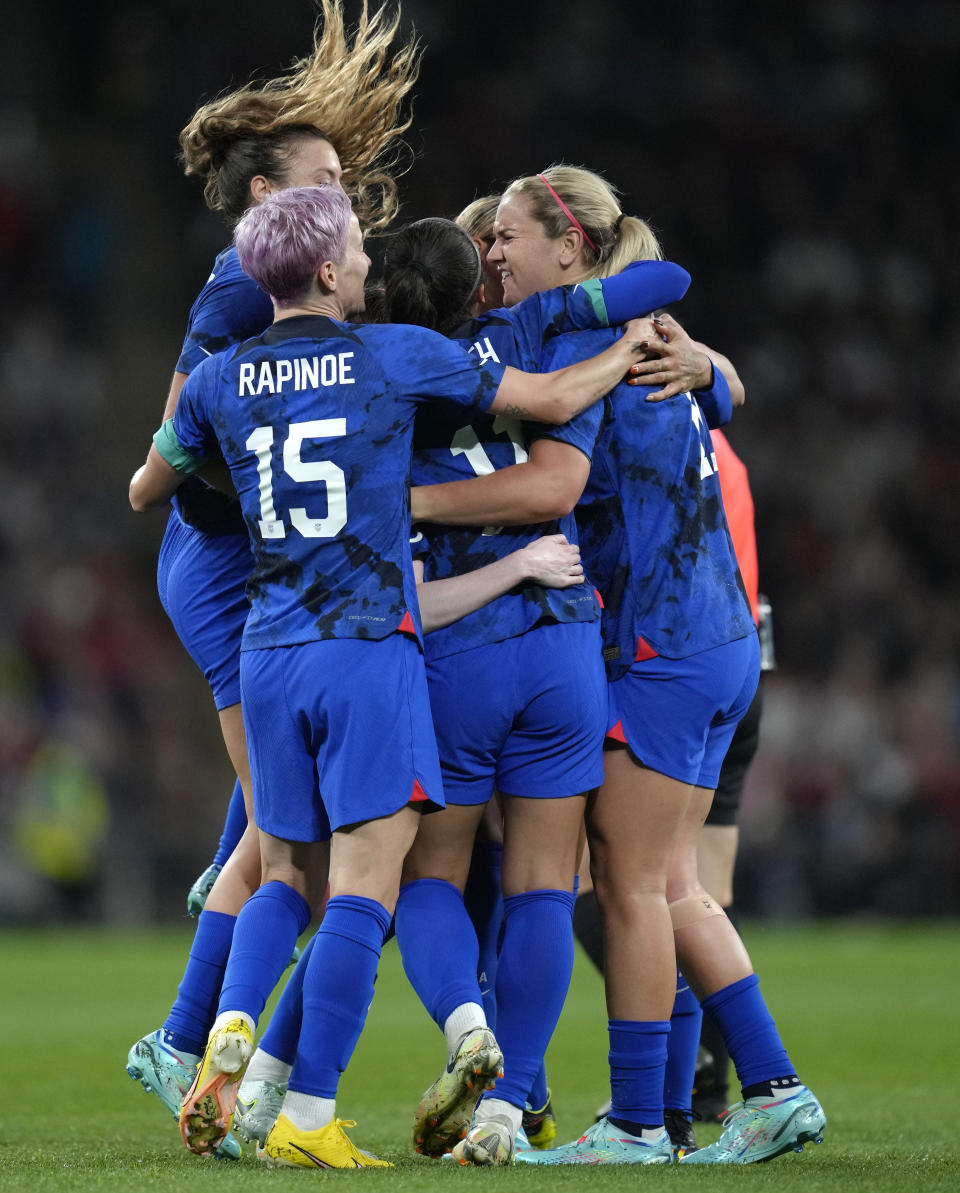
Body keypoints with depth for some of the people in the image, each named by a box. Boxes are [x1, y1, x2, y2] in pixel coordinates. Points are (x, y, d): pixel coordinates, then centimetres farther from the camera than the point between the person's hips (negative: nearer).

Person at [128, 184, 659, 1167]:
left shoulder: (218, 381, 6)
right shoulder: (397, 356, -3)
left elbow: (145, 494, 22)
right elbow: (554, 400, 3)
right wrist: (633, 345, 21)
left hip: (268, 654, 5)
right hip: (369, 646, -4)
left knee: (283, 874, 17)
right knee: (366, 884, -3)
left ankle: (231, 1028, -9)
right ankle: (307, 1117, -9)